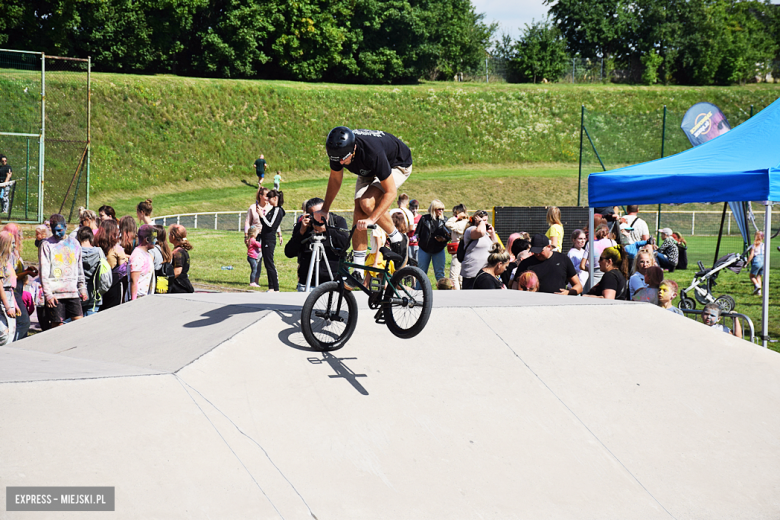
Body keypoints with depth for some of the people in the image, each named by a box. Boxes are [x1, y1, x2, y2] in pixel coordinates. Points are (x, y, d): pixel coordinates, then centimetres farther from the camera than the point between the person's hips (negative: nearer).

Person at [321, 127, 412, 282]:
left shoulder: (372, 152, -43)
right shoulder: (338, 150, -25)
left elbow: (390, 192, -37)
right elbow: (335, 178, -2)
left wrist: (372, 219, -43)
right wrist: (325, 209, -1)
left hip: (397, 165, -6)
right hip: (369, 170, 6)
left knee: (367, 203, -28)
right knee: (358, 211, -11)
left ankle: (398, 240, -5)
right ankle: (358, 271, -7)